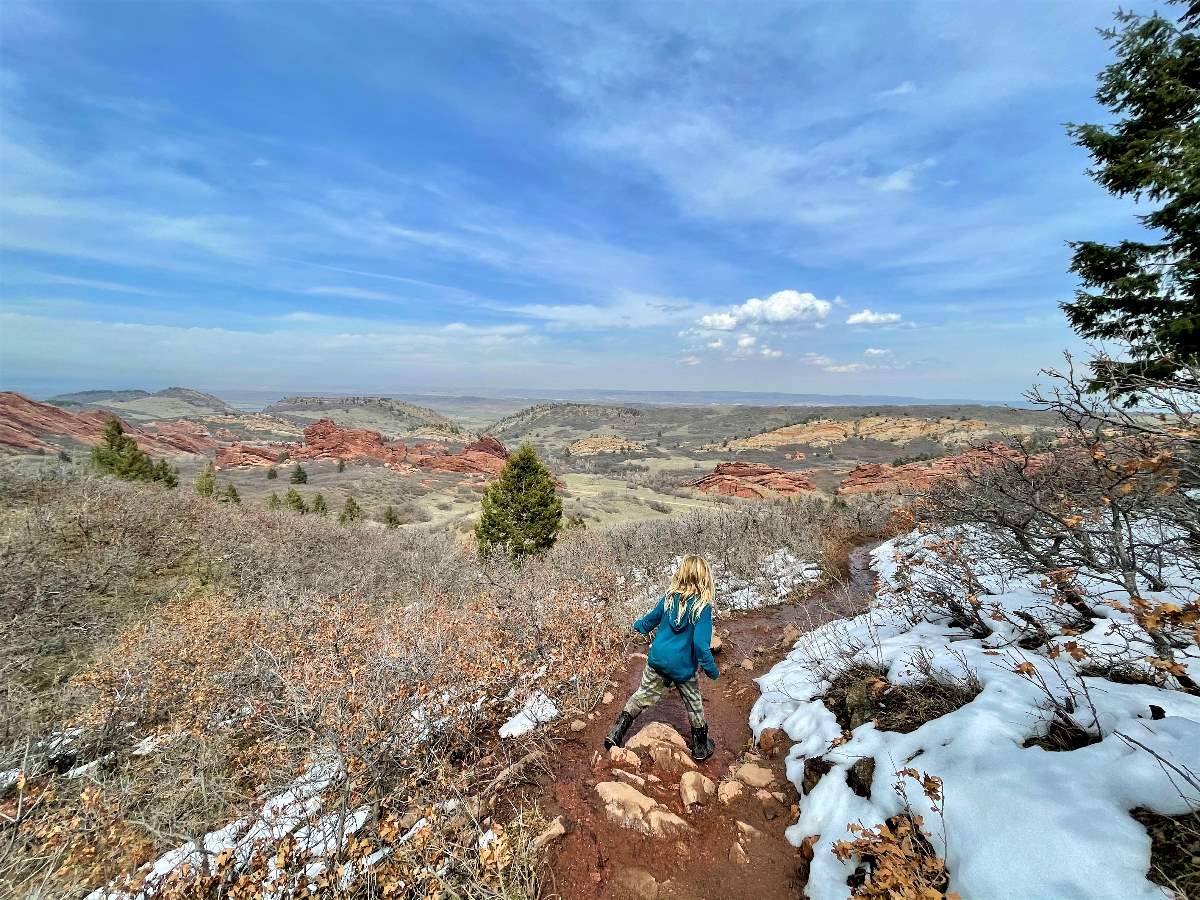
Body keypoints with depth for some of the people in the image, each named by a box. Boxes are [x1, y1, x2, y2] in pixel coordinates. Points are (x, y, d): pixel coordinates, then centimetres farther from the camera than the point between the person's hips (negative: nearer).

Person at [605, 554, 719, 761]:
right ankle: (701, 748, 37)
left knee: (643, 695, 20)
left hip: (657, 659, 3)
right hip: (682, 667, -3)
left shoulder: (669, 597, -6)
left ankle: (616, 734, 20)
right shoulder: (703, 607, -20)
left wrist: (638, 625, 32)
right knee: (694, 705, 21)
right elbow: (701, 644, -24)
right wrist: (712, 670, -9)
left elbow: (650, 621, 10)